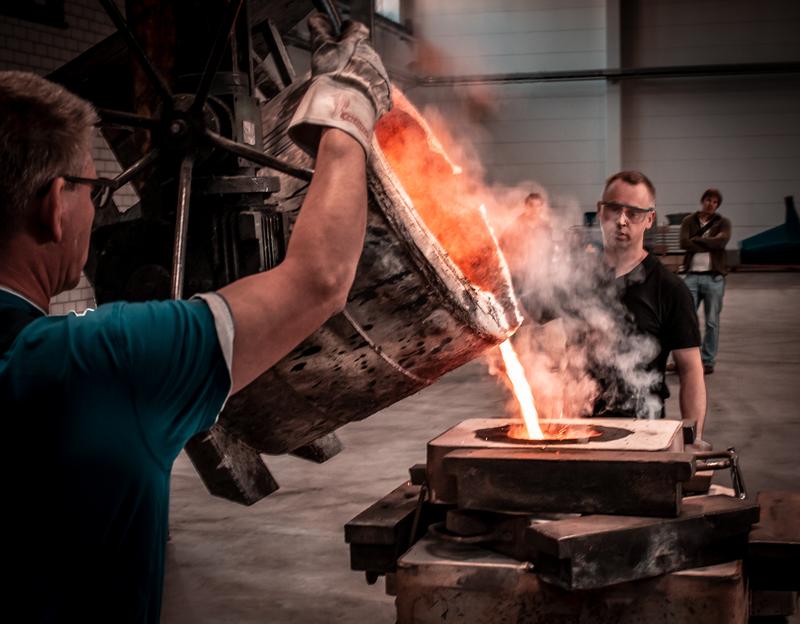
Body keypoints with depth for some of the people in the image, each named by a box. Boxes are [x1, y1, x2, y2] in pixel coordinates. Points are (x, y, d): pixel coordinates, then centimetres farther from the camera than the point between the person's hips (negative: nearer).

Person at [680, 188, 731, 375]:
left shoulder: (722, 222, 6)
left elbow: (722, 240, -14)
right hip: (692, 276, 1)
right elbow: (684, 243, -9)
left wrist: (696, 239, -8)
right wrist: (710, 245, -12)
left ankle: (708, 362, 12)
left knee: (712, 322, 4)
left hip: (714, 277, 0)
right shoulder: (689, 221, 8)